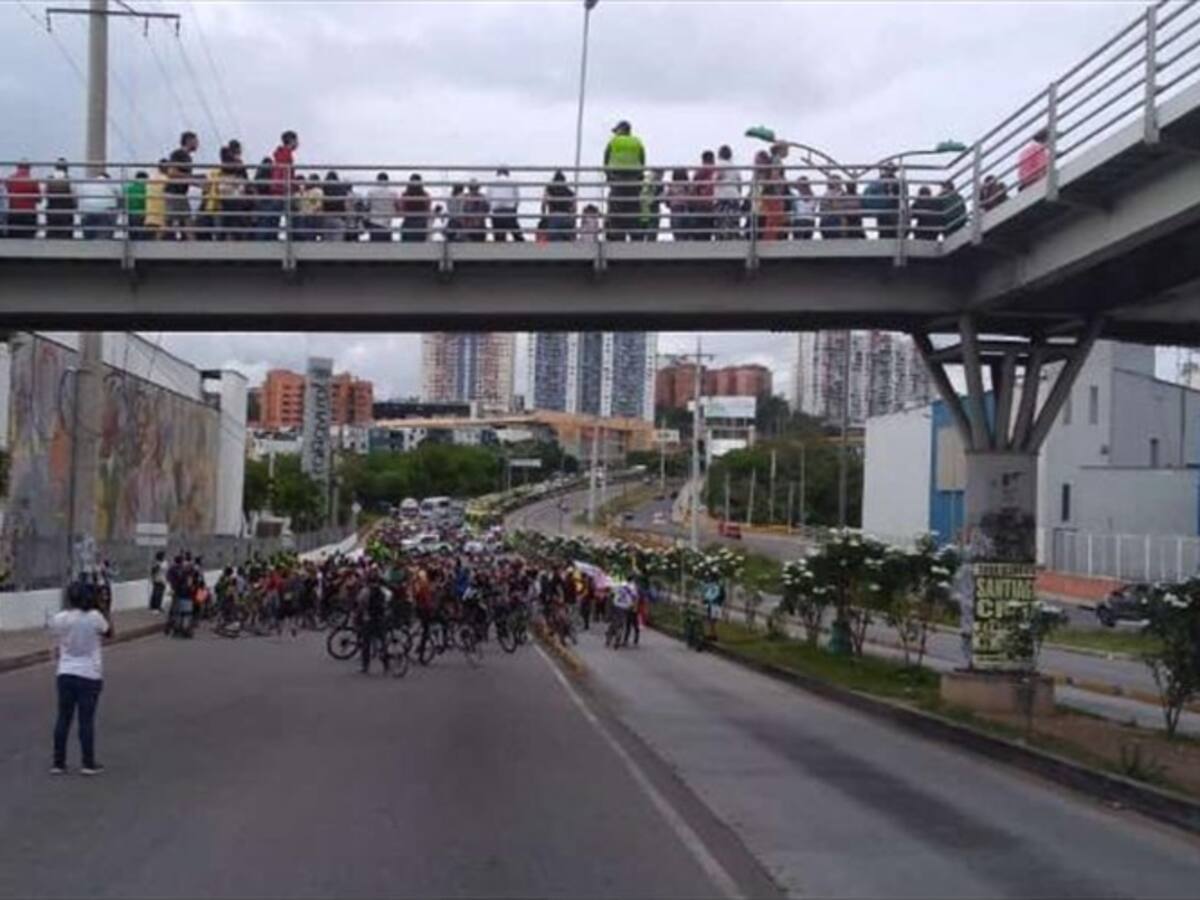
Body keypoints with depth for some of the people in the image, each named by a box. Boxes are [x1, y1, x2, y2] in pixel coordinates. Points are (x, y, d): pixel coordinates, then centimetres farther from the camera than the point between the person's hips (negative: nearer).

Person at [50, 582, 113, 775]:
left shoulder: (58, 619, -5)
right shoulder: (94, 617, -12)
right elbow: (109, 633, 5)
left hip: (65, 674, 2)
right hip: (89, 675, -2)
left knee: (63, 718, 10)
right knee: (86, 720, 3)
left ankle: (58, 763, 13)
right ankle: (88, 764, 7)